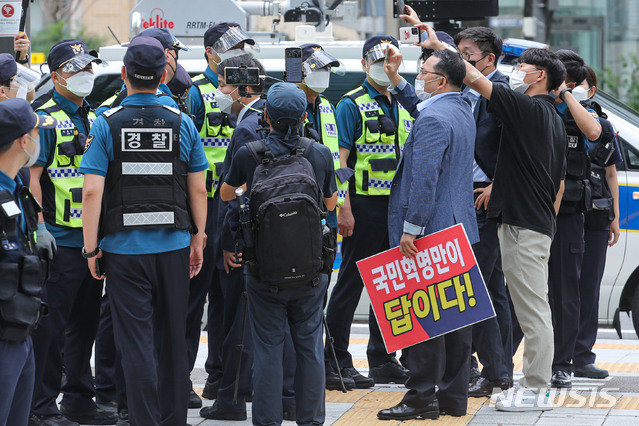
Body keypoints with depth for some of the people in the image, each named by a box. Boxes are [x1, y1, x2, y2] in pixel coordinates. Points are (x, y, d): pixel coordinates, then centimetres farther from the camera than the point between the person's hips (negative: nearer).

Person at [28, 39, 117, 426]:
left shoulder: (95, 120, 14)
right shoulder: (46, 120, -8)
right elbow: (32, 179, -12)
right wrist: (40, 228, -18)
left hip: (93, 239, 7)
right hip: (61, 241, -7)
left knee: (86, 322, 13)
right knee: (51, 325, -4)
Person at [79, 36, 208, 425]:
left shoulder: (107, 125, -6)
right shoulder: (182, 124, 0)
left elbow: (93, 191, -11)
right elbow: (199, 190, 3)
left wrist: (91, 248, -4)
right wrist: (198, 240, 14)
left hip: (124, 248, -2)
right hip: (174, 246, 2)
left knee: (136, 344, 0)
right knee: (173, 340, 14)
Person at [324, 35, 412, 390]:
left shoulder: (403, 107, 16)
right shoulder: (353, 105, -5)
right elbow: (340, 158, -11)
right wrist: (344, 209, -18)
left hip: (397, 206, 7)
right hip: (365, 204, -7)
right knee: (352, 282, -5)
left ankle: (383, 360, 19)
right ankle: (336, 362, -1)